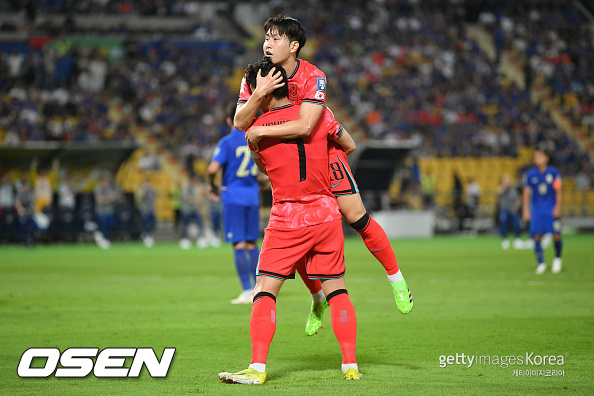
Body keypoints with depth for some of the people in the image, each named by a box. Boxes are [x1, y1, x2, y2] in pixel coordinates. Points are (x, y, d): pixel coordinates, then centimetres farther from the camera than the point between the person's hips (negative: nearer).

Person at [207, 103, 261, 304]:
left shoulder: (227, 142, -9)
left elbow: (213, 168, -19)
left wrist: (212, 186, -1)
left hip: (233, 197, -5)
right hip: (253, 195, 5)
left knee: (239, 245, -3)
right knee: (252, 244, 12)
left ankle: (247, 290, -7)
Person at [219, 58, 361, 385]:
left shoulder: (257, 129, -5)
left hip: (286, 218, -3)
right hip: (326, 214, 3)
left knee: (265, 292, 0)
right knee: (336, 291, 10)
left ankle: (257, 368, -11)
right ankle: (351, 366, 7)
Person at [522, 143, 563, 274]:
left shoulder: (554, 172, 0)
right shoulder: (530, 174, 3)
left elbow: (558, 191, 2)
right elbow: (527, 192, 7)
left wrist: (558, 207, -4)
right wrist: (526, 210, 3)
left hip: (552, 209, -1)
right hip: (536, 209, 1)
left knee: (556, 235, -9)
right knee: (536, 236, -6)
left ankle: (557, 258, 16)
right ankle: (541, 263, 6)